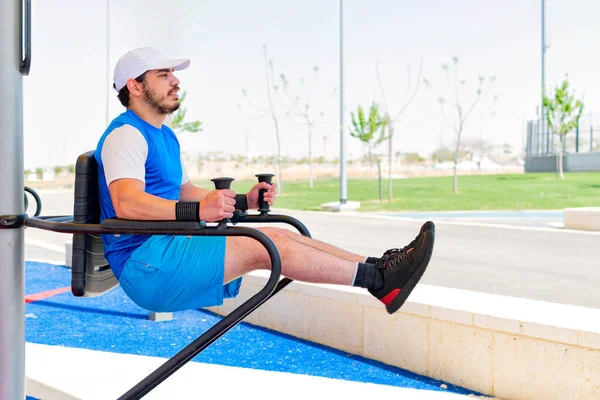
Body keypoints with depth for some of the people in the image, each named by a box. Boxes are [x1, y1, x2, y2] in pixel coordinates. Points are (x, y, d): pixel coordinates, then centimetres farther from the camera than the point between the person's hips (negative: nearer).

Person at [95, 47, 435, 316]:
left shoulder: (165, 136, 21)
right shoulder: (126, 133, -12)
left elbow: (184, 192, 24)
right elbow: (126, 203, -27)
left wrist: (245, 201, 10)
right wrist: (197, 211, -38)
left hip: (168, 248, 10)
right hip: (144, 264, -10)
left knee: (280, 235, -1)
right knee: (266, 248, -20)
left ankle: (377, 267, -3)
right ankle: (377, 279, -17)